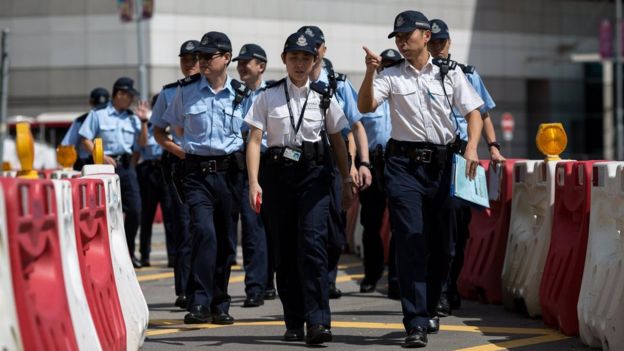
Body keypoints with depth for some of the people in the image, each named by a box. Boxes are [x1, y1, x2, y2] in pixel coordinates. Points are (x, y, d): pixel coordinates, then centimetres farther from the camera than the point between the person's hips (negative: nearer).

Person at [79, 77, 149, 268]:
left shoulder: (132, 118, 13)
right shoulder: (98, 114, 0)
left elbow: (142, 143, 11)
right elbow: (86, 140, -3)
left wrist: (143, 121, 1)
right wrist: (101, 157, -15)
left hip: (126, 166, 4)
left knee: (134, 210, -1)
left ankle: (128, 252, 14)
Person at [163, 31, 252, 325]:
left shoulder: (241, 95, 3)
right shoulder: (186, 91, 3)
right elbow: (176, 125, 19)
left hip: (229, 171, 1)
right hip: (197, 171, -1)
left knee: (226, 238, 7)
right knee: (204, 231, -19)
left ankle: (220, 304, 18)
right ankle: (200, 303, -18)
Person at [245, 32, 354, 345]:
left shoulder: (324, 98, 6)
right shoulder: (268, 97, 3)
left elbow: (337, 141, 14)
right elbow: (254, 140, -1)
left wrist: (346, 181, 12)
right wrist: (254, 183, -10)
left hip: (314, 173, -1)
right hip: (278, 171, 1)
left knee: (312, 242, -16)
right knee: (285, 248, 6)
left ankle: (318, 322, -20)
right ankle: (293, 322, 16)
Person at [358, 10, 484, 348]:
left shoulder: (450, 74, 7)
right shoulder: (391, 76, 4)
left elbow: (473, 113, 3)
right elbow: (365, 107, -10)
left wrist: (471, 147, -14)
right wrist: (370, 71, -25)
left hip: (442, 164, 2)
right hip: (404, 164, -2)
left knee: (442, 244, 9)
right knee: (411, 243, -9)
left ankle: (429, 309, 29)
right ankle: (416, 324, -10)